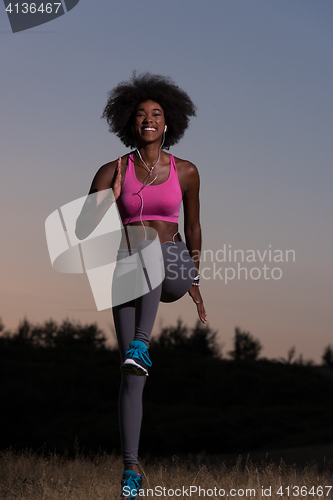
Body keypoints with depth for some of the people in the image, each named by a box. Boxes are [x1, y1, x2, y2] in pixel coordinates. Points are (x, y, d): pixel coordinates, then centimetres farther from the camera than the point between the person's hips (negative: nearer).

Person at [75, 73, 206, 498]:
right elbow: (83, 230, -3)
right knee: (131, 376, -8)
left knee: (150, 244, -38)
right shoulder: (113, 172, 2)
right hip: (129, 275, 0)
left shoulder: (185, 172, 4)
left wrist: (194, 283, 20)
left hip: (171, 270, 0)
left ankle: (141, 343, -40)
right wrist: (113, 194, -15)